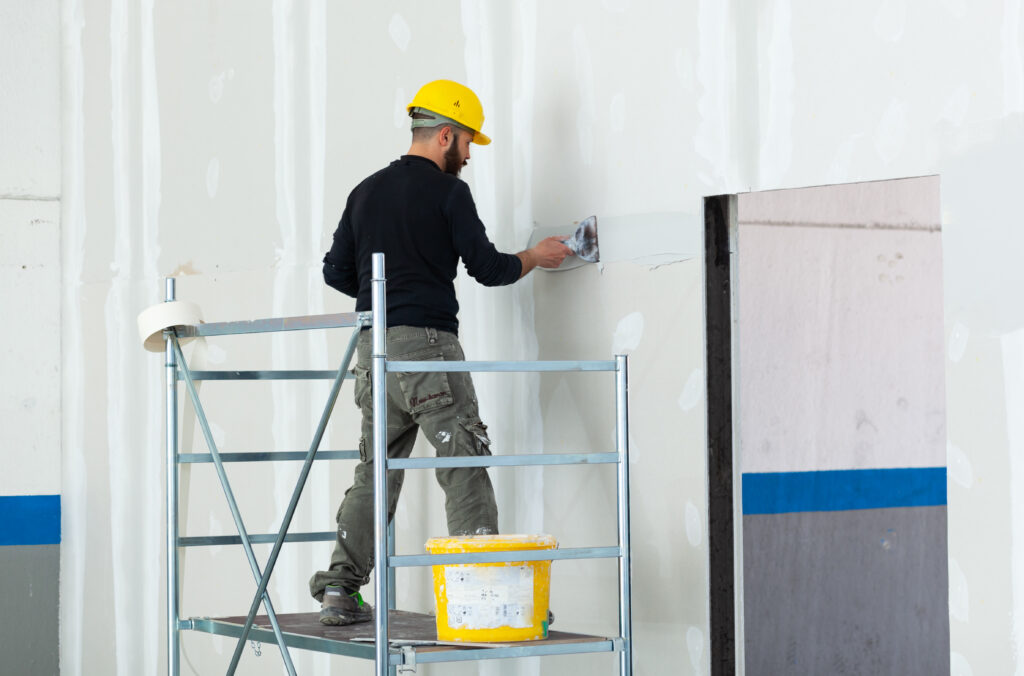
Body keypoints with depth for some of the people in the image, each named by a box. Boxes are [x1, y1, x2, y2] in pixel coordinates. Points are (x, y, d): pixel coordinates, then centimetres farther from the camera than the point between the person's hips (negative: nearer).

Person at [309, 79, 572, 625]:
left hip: (373, 347, 7)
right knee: (464, 468, -4)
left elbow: (337, 270, 15)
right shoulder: (447, 192, -5)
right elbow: (487, 268, -5)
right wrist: (535, 258, 13)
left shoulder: (367, 191, 15)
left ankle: (339, 590, 6)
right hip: (427, 344, -7)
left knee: (375, 470, 11)